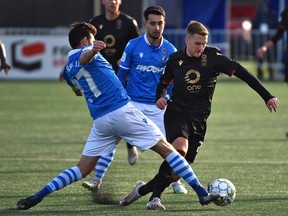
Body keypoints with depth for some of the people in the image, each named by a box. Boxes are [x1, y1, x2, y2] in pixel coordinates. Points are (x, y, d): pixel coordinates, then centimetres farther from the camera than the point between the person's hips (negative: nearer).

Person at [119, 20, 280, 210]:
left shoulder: (213, 57, -3)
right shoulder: (175, 59, 5)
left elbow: (241, 72, -7)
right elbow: (164, 83, 23)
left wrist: (267, 96, -13)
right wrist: (160, 97, -1)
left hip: (199, 120, 1)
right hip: (176, 114, -1)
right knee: (179, 148, -30)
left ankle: (143, 190, 18)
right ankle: (155, 196, -19)